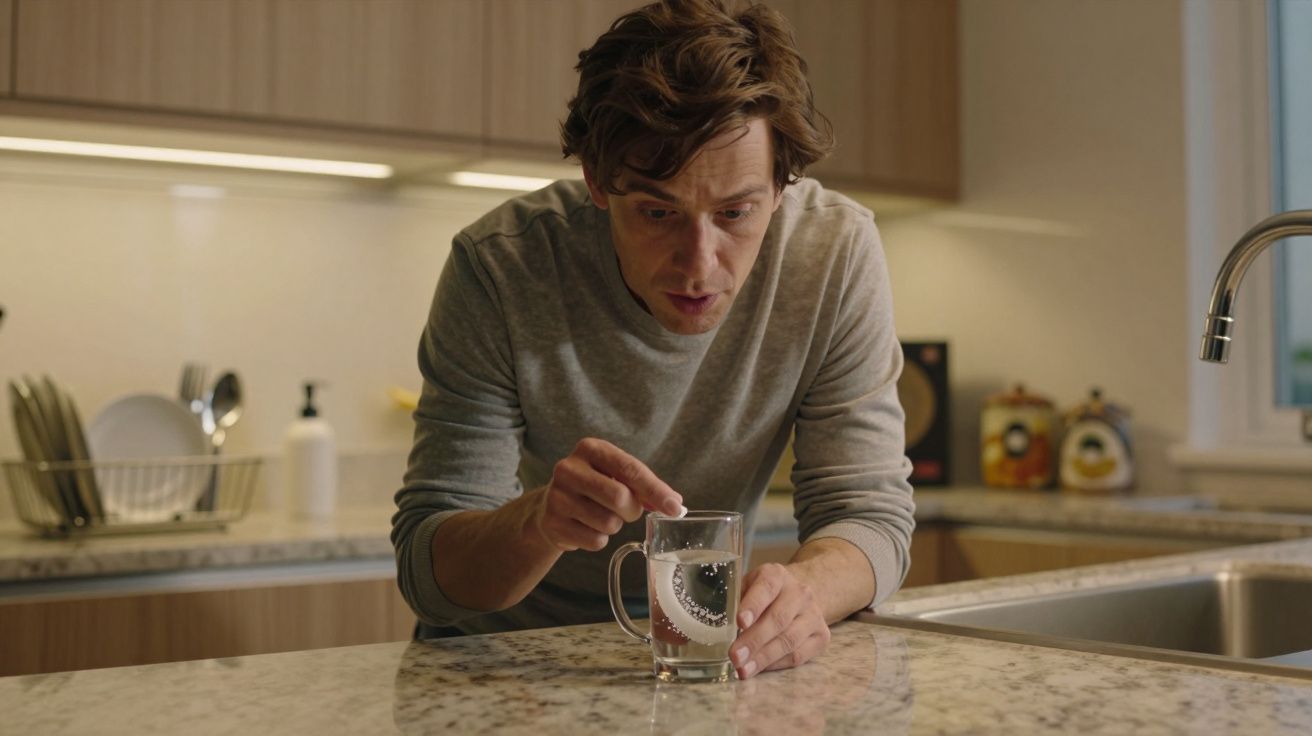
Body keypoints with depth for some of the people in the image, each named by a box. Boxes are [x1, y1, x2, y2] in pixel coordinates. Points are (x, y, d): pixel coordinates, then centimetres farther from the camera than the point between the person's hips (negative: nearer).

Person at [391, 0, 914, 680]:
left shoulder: (836, 251, -17)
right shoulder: (500, 267, -22)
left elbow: (869, 511, -15)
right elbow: (426, 569, -20)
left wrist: (804, 589, -37)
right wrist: (537, 522, -42)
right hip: (510, 656, 0)